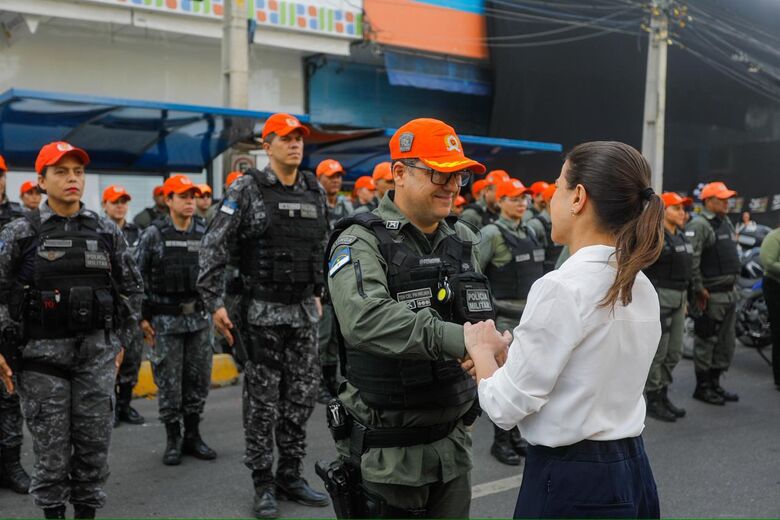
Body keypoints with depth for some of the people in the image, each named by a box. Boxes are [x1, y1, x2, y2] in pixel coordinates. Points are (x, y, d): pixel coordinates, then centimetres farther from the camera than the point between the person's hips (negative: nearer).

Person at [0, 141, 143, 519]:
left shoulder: (106, 231, 5)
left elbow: (131, 287, 12)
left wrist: (119, 339, 9)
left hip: (97, 351, 2)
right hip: (43, 350, -2)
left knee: (94, 439, 6)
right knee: (51, 444, 5)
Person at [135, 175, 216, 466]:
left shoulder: (205, 234, 4)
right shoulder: (153, 234, -5)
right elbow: (138, 278, -2)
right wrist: (142, 317, -5)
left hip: (199, 319, 3)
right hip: (165, 320, -3)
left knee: (199, 379, 8)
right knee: (169, 382, 2)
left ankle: (192, 436, 22)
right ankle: (173, 439, 16)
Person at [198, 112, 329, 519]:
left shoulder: (315, 190, 8)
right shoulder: (247, 189, -7)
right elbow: (214, 245, -9)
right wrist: (214, 302, -13)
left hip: (304, 311, 5)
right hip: (262, 311, -5)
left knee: (302, 395, 10)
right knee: (262, 399, 3)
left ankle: (291, 476, 24)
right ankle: (263, 484, 16)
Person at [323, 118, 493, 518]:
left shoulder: (463, 240, 7)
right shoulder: (362, 242, -13)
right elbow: (365, 319, -32)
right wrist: (454, 338, -41)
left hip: (452, 439, 6)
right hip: (387, 449, -6)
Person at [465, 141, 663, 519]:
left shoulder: (561, 288, -22)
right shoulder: (642, 288, 4)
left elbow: (506, 407, -17)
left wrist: (481, 349, 0)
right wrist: (505, 350, 8)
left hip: (570, 485, -8)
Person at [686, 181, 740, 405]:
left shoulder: (727, 223, 17)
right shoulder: (699, 225, -14)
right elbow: (691, 260, -21)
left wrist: (734, 283, 19)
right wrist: (698, 289, -21)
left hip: (730, 292, 9)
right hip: (711, 295, -9)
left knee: (726, 342, 15)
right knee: (706, 341, -2)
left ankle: (715, 384, 26)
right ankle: (702, 387, 8)